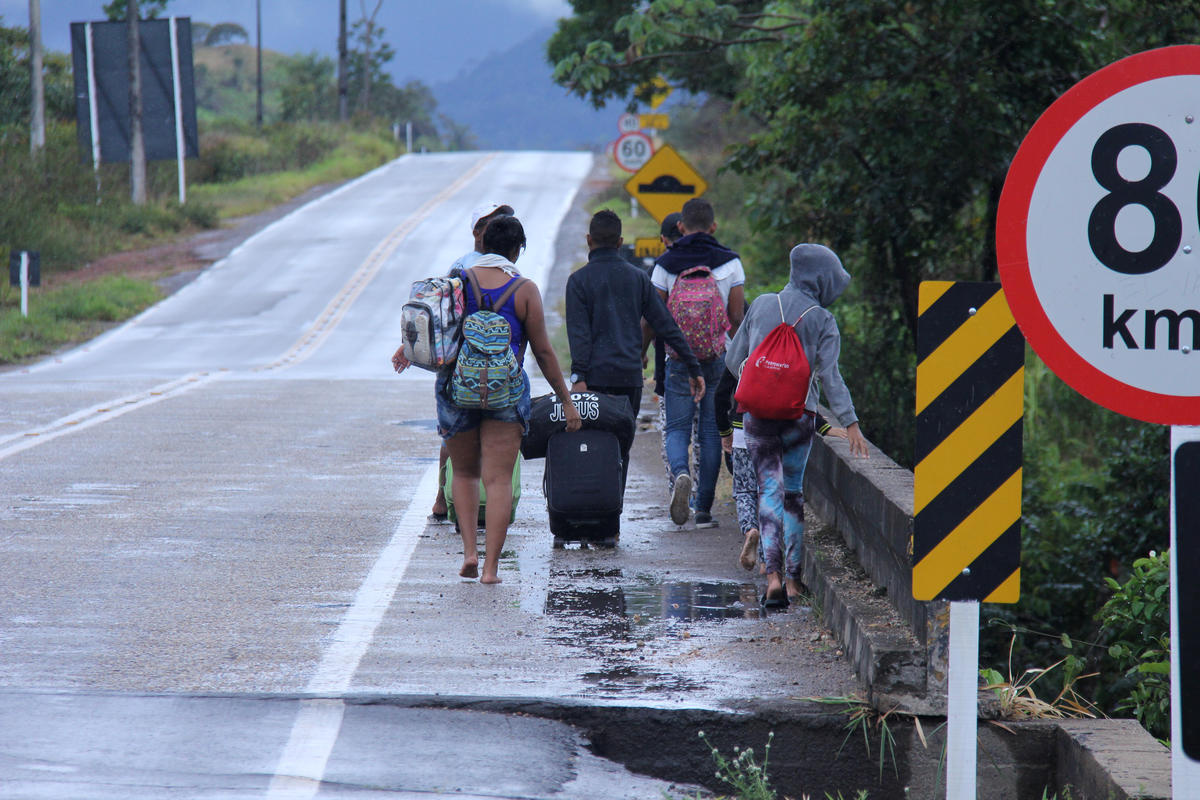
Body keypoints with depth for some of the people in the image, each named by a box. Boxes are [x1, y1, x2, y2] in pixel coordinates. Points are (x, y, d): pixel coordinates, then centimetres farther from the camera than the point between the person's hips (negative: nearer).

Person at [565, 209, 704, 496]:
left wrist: (579, 376, -15)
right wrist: (693, 367, 9)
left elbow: (579, 332, -10)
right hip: (630, 376, 3)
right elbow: (666, 326, 8)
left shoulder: (579, 279, -1)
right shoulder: (638, 278, 9)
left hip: (596, 376, -3)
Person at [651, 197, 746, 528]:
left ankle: (680, 473, -25)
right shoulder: (729, 262, -1)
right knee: (712, 432, 7)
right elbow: (737, 317, -2)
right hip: (718, 357, 1)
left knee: (677, 428, 7)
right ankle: (704, 509, 7)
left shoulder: (666, 264, -2)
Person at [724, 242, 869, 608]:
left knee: (769, 489, 1)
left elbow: (733, 359, 7)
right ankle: (793, 577, 14)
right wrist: (850, 423, -14)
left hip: (757, 412, 1)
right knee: (794, 491, 13)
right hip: (799, 413, -1)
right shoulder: (822, 320, -4)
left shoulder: (761, 305, 3)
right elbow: (829, 375, -12)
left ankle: (773, 574, -16)